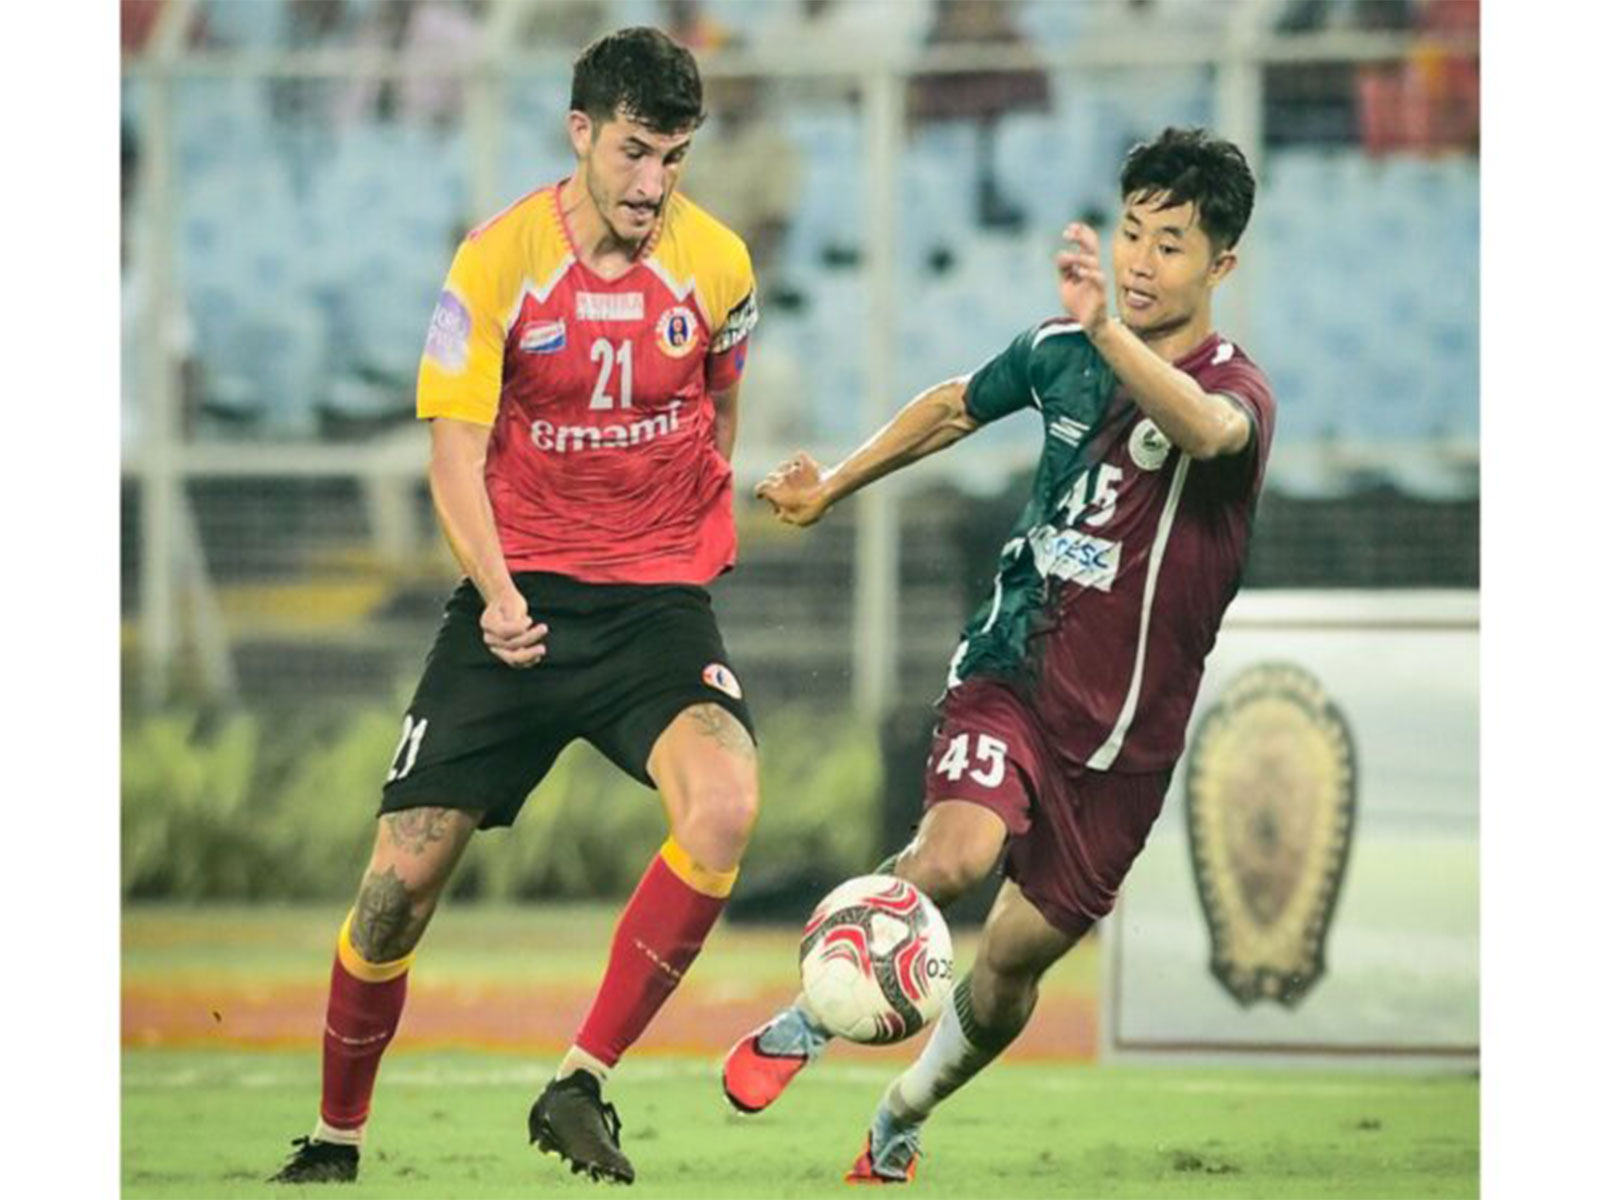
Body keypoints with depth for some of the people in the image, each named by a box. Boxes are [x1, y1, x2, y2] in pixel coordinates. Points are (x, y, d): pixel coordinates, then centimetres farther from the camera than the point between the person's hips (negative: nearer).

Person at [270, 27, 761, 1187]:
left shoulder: (717, 264, -2)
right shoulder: (498, 262, -9)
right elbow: (456, 454, -9)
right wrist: (498, 593, -24)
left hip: (658, 598, 1)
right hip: (521, 598, -1)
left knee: (724, 801, -29)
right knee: (404, 873, -5)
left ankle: (581, 1086, -18)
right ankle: (336, 1137, 19)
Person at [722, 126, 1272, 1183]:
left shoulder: (1237, 391, -15)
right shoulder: (1062, 350, 0)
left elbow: (1206, 429, -42)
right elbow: (955, 408, 23)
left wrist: (1110, 330, -57)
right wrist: (833, 486, 28)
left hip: (1125, 729, -1)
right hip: (1013, 670, 1)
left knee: (1013, 964, 8)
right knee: (953, 859, -29)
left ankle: (902, 1122, 37)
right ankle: (812, 1012, -5)